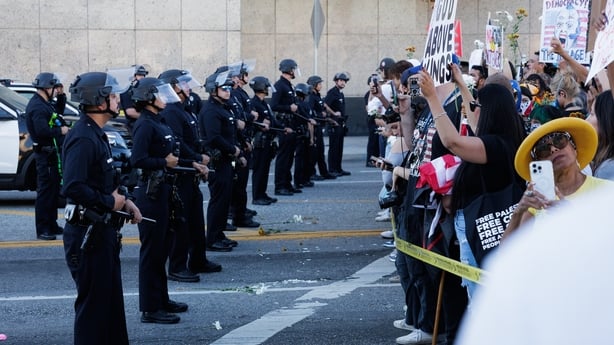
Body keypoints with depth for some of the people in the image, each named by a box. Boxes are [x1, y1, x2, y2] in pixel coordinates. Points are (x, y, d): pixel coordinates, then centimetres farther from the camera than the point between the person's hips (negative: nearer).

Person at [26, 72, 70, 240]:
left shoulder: (45, 104, 14)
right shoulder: (37, 106, -19)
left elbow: (58, 111, 29)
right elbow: (41, 130, -28)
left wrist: (61, 96, 14)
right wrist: (60, 131, -17)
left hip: (52, 152, 11)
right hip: (45, 154, -11)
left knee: (53, 190, 17)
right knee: (45, 191, -8)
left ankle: (52, 225, 26)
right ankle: (42, 230, -6)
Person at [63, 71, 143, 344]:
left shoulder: (96, 135, 13)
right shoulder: (82, 138, -19)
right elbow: (73, 189, -30)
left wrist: (124, 201, 6)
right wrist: (109, 202, -18)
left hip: (103, 232, 10)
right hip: (88, 234, -10)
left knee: (112, 300, 17)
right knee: (93, 303, -2)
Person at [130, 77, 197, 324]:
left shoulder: (158, 122, 14)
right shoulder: (145, 125, -15)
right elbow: (137, 160, -25)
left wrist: (190, 164, 14)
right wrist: (165, 162, -19)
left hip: (164, 190, 10)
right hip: (152, 192, -10)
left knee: (162, 248, 18)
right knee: (152, 250, -5)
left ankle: (161, 299, 29)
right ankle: (150, 308, 0)